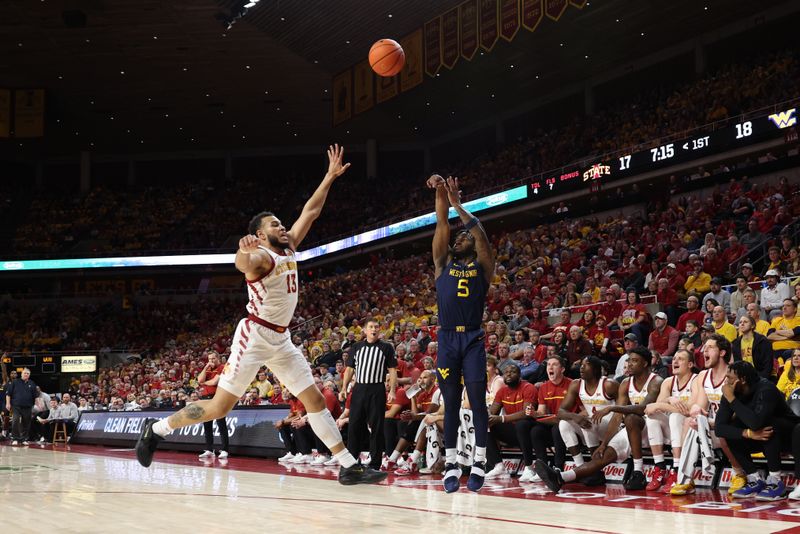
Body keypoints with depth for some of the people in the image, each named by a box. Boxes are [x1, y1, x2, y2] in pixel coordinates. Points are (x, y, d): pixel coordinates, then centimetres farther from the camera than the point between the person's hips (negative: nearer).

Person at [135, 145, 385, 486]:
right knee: (219, 407, -6)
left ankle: (348, 467, 3)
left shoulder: (289, 248, 11)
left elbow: (311, 211, 17)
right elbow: (242, 263, -39)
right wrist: (243, 249, -62)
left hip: (281, 339, 8)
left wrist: (330, 177, 15)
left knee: (315, 400, 3)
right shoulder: (260, 257, -13)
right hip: (254, 335, -8)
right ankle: (156, 429, 11)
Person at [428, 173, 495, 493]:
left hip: (473, 339, -2)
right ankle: (451, 465, 8)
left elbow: (479, 232, -6)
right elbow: (441, 226, 4)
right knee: (451, 404, 5)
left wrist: (458, 204, -9)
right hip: (447, 339, 2)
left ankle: (479, 463, 3)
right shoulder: (443, 264, 15)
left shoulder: (483, 267, 9)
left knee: (477, 402, -3)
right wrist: (440, 195, -6)